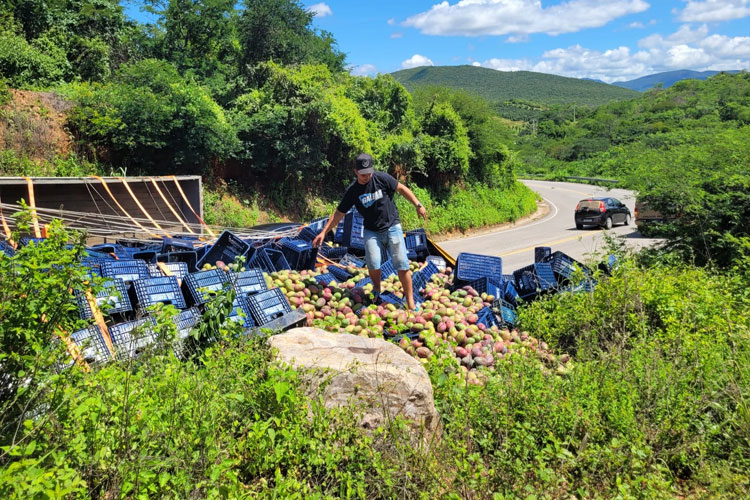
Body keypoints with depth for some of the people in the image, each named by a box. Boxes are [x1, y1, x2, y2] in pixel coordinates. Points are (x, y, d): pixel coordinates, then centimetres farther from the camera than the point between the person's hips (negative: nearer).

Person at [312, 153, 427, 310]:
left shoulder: (382, 178, -8)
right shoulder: (352, 191, -4)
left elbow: (402, 189, 4)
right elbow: (339, 213, 2)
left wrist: (418, 205, 2)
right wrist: (324, 232, -1)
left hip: (392, 227, -1)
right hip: (372, 231, 1)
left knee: (402, 265, -7)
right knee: (373, 264, -19)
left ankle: (410, 302, 5)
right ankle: (376, 291, 12)